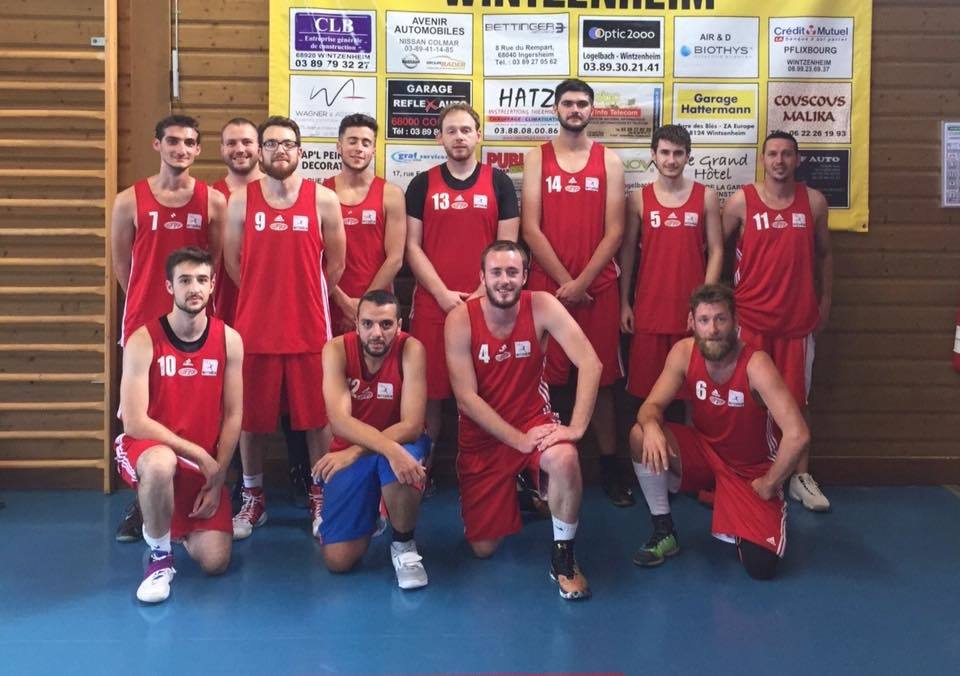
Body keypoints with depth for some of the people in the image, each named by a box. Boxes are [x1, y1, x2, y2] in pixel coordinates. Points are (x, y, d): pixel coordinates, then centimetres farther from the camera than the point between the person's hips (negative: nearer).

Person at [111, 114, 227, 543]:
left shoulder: (213, 201, 1)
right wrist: (149, 298, 11)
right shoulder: (130, 201, 0)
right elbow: (121, 263, 8)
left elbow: (221, 261, 7)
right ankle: (141, 501, 13)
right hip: (143, 320, 0)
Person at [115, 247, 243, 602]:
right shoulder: (143, 341, -15)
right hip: (148, 448, -3)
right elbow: (134, 422, -18)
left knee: (215, 562, -8)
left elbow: (233, 415, 0)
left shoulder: (229, 340, -4)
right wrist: (199, 455, -19)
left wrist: (218, 478, -7)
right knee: (161, 464, -42)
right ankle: (160, 556, -15)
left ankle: (183, 523, 29)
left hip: (206, 464, 3)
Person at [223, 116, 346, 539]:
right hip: (255, 327, 1)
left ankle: (321, 499, 20)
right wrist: (267, 295, 10)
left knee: (317, 417, 5)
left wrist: (306, 297, 9)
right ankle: (252, 499, 24)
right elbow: (233, 261, 8)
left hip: (310, 329, -1)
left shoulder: (323, 200, 0)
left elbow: (335, 263, 6)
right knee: (251, 417, 8)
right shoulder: (241, 201, 2)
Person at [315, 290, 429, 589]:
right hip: (350, 452, 1)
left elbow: (411, 426, -25)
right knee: (337, 561, -9)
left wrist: (354, 453, -35)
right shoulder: (336, 350, -17)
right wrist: (390, 449, -44)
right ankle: (370, 511, 26)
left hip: (400, 443, -1)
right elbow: (340, 421, -28)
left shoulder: (411, 350, -20)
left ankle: (404, 545, -11)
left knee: (403, 460, -40)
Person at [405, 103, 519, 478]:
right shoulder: (422, 184, 7)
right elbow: (412, 247, 2)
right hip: (432, 304, 0)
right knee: (431, 389, 3)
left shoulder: (499, 182, 6)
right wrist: (443, 294, -8)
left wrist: (483, 292, -9)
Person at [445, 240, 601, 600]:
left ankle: (563, 556, -12)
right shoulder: (460, 319, -15)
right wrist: (519, 440, -22)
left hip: (534, 420, 0)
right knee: (483, 548, 3)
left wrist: (576, 427, -29)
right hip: (483, 435, 1)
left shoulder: (542, 306, -13)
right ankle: (513, 498, 39)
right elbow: (466, 398, -17)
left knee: (565, 460, -37)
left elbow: (590, 363, -19)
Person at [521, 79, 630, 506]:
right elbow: (531, 228, -2)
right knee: (544, 379, 0)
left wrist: (582, 282, -10)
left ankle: (609, 467, 13)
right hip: (546, 285, 0)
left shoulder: (609, 161, 7)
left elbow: (614, 231, 0)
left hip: (598, 286, 1)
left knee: (602, 379, 5)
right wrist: (564, 280, -9)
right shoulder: (537, 158, 5)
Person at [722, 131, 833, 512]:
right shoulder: (741, 201, -2)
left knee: (795, 400, 6)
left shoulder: (814, 202, 5)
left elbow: (823, 254, 14)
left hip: (798, 318, 2)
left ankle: (801, 477, 13)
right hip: (750, 317, -1)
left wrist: (825, 302, 13)